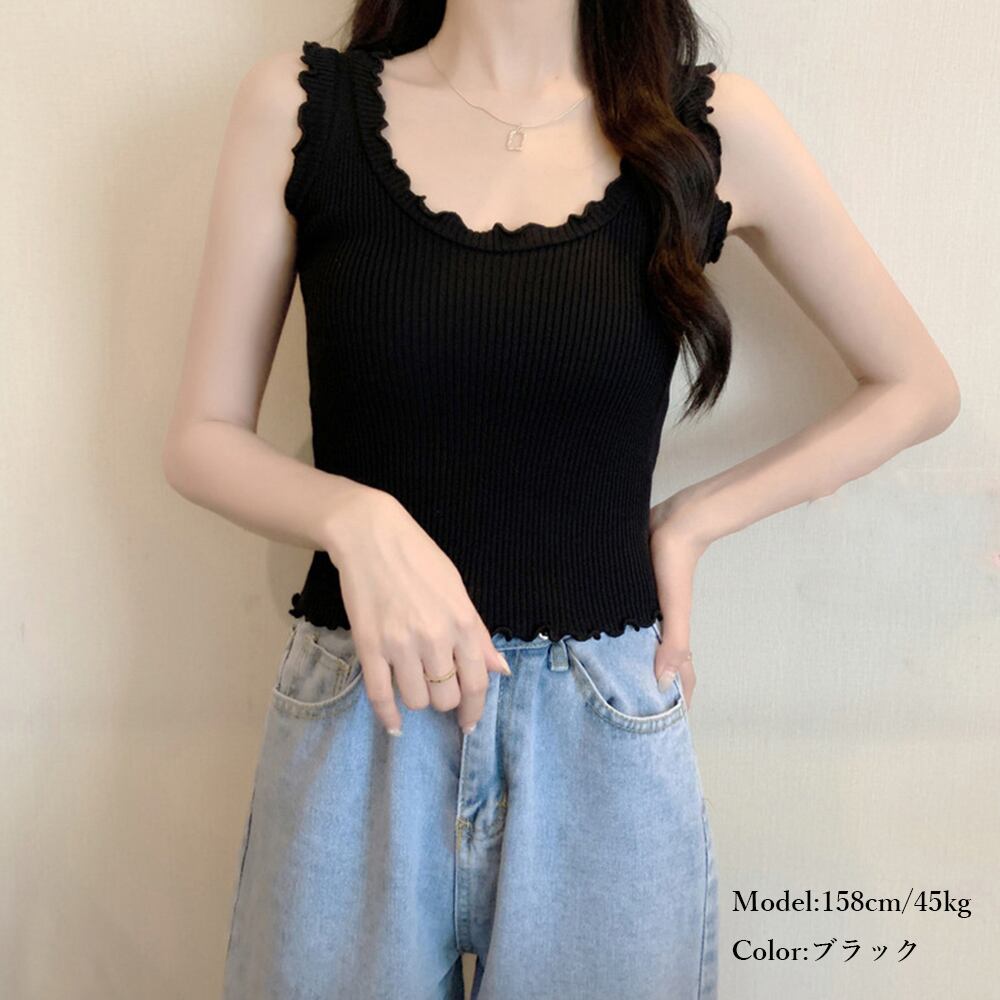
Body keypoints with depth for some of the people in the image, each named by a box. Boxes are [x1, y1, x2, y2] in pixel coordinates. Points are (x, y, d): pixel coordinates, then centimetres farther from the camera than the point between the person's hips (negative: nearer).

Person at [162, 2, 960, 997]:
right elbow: (200, 440, 2)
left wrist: (691, 519, -2)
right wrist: (358, 522, -18)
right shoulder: (298, 104, -1)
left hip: (607, 733, 1)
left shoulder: (711, 128, -1)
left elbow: (917, 386, 8)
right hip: (354, 727, 1)